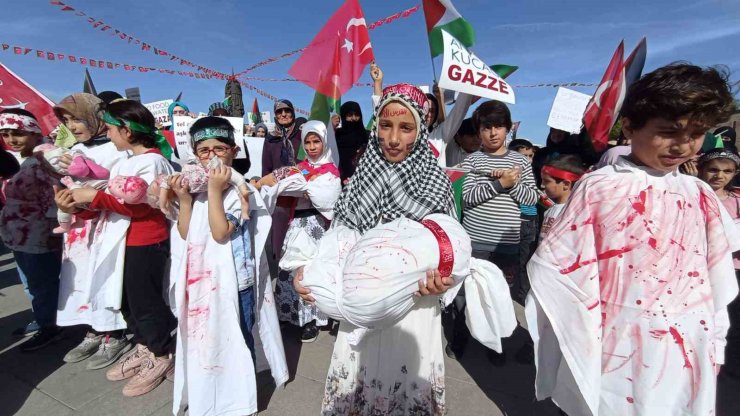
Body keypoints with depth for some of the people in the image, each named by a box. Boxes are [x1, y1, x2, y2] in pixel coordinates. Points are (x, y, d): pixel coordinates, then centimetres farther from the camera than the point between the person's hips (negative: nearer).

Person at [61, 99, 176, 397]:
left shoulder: (152, 161, -16)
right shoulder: (126, 161, 14)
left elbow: (139, 204, -24)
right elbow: (113, 200, 12)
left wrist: (95, 196, -20)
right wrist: (80, 204, -1)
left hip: (146, 244, -10)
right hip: (124, 242, 10)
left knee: (145, 301, 3)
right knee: (127, 300, 19)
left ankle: (163, 355, 22)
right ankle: (144, 347, 36)